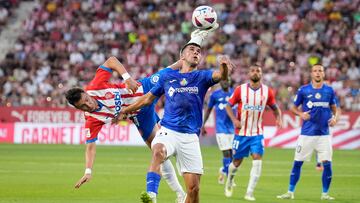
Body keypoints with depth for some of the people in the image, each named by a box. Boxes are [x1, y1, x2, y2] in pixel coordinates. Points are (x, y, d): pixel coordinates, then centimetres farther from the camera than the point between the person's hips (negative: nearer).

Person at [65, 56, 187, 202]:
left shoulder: (95, 86, -28)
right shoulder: (92, 121, -26)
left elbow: (111, 61, -20)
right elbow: (90, 147, -23)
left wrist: (127, 77, -32)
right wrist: (88, 172, -33)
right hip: (141, 115, 0)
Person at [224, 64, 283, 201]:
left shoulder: (267, 91, -1)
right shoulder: (240, 90, -5)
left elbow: (275, 108, 12)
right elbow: (228, 105, 1)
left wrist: (278, 118, -9)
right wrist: (234, 119, -15)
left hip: (257, 133, 1)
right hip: (241, 132, -1)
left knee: (257, 160, -15)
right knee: (237, 161, 8)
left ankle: (249, 193, -9)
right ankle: (229, 181, 40)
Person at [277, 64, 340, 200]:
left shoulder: (329, 91, 4)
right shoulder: (303, 90, 0)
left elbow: (335, 108, 13)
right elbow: (294, 107, 8)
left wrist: (335, 117, -8)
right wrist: (301, 114, -12)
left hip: (324, 134, 1)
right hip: (307, 134, -1)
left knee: (327, 163, -5)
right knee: (297, 163, 2)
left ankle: (325, 193, 10)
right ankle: (290, 192, 12)